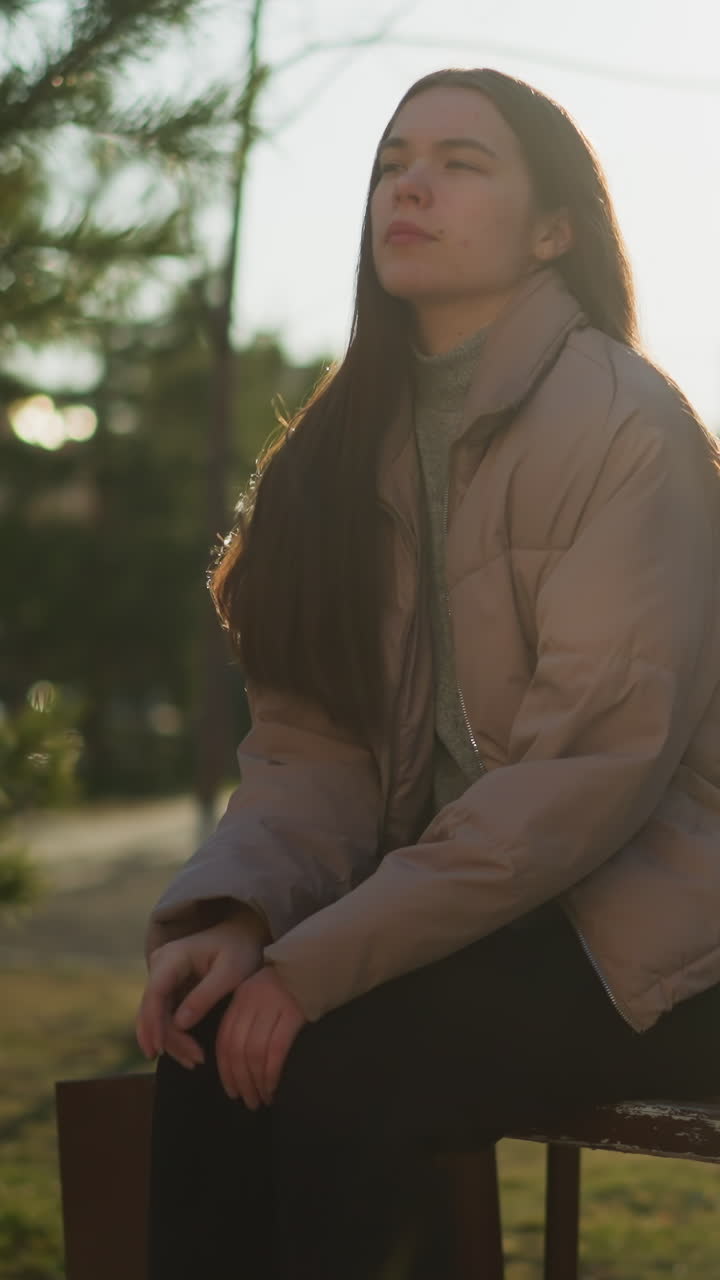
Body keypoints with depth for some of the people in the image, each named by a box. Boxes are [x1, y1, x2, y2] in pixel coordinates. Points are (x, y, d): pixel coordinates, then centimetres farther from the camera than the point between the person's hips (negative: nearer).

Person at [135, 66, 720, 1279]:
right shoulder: (359, 439, 10)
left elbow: (598, 756, -21)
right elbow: (311, 735, 5)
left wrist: (317, 963, -23)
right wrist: (235, 915, -17)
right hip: (472, 898, 6)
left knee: (341, 1069, -27)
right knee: (213, 1050, -19)